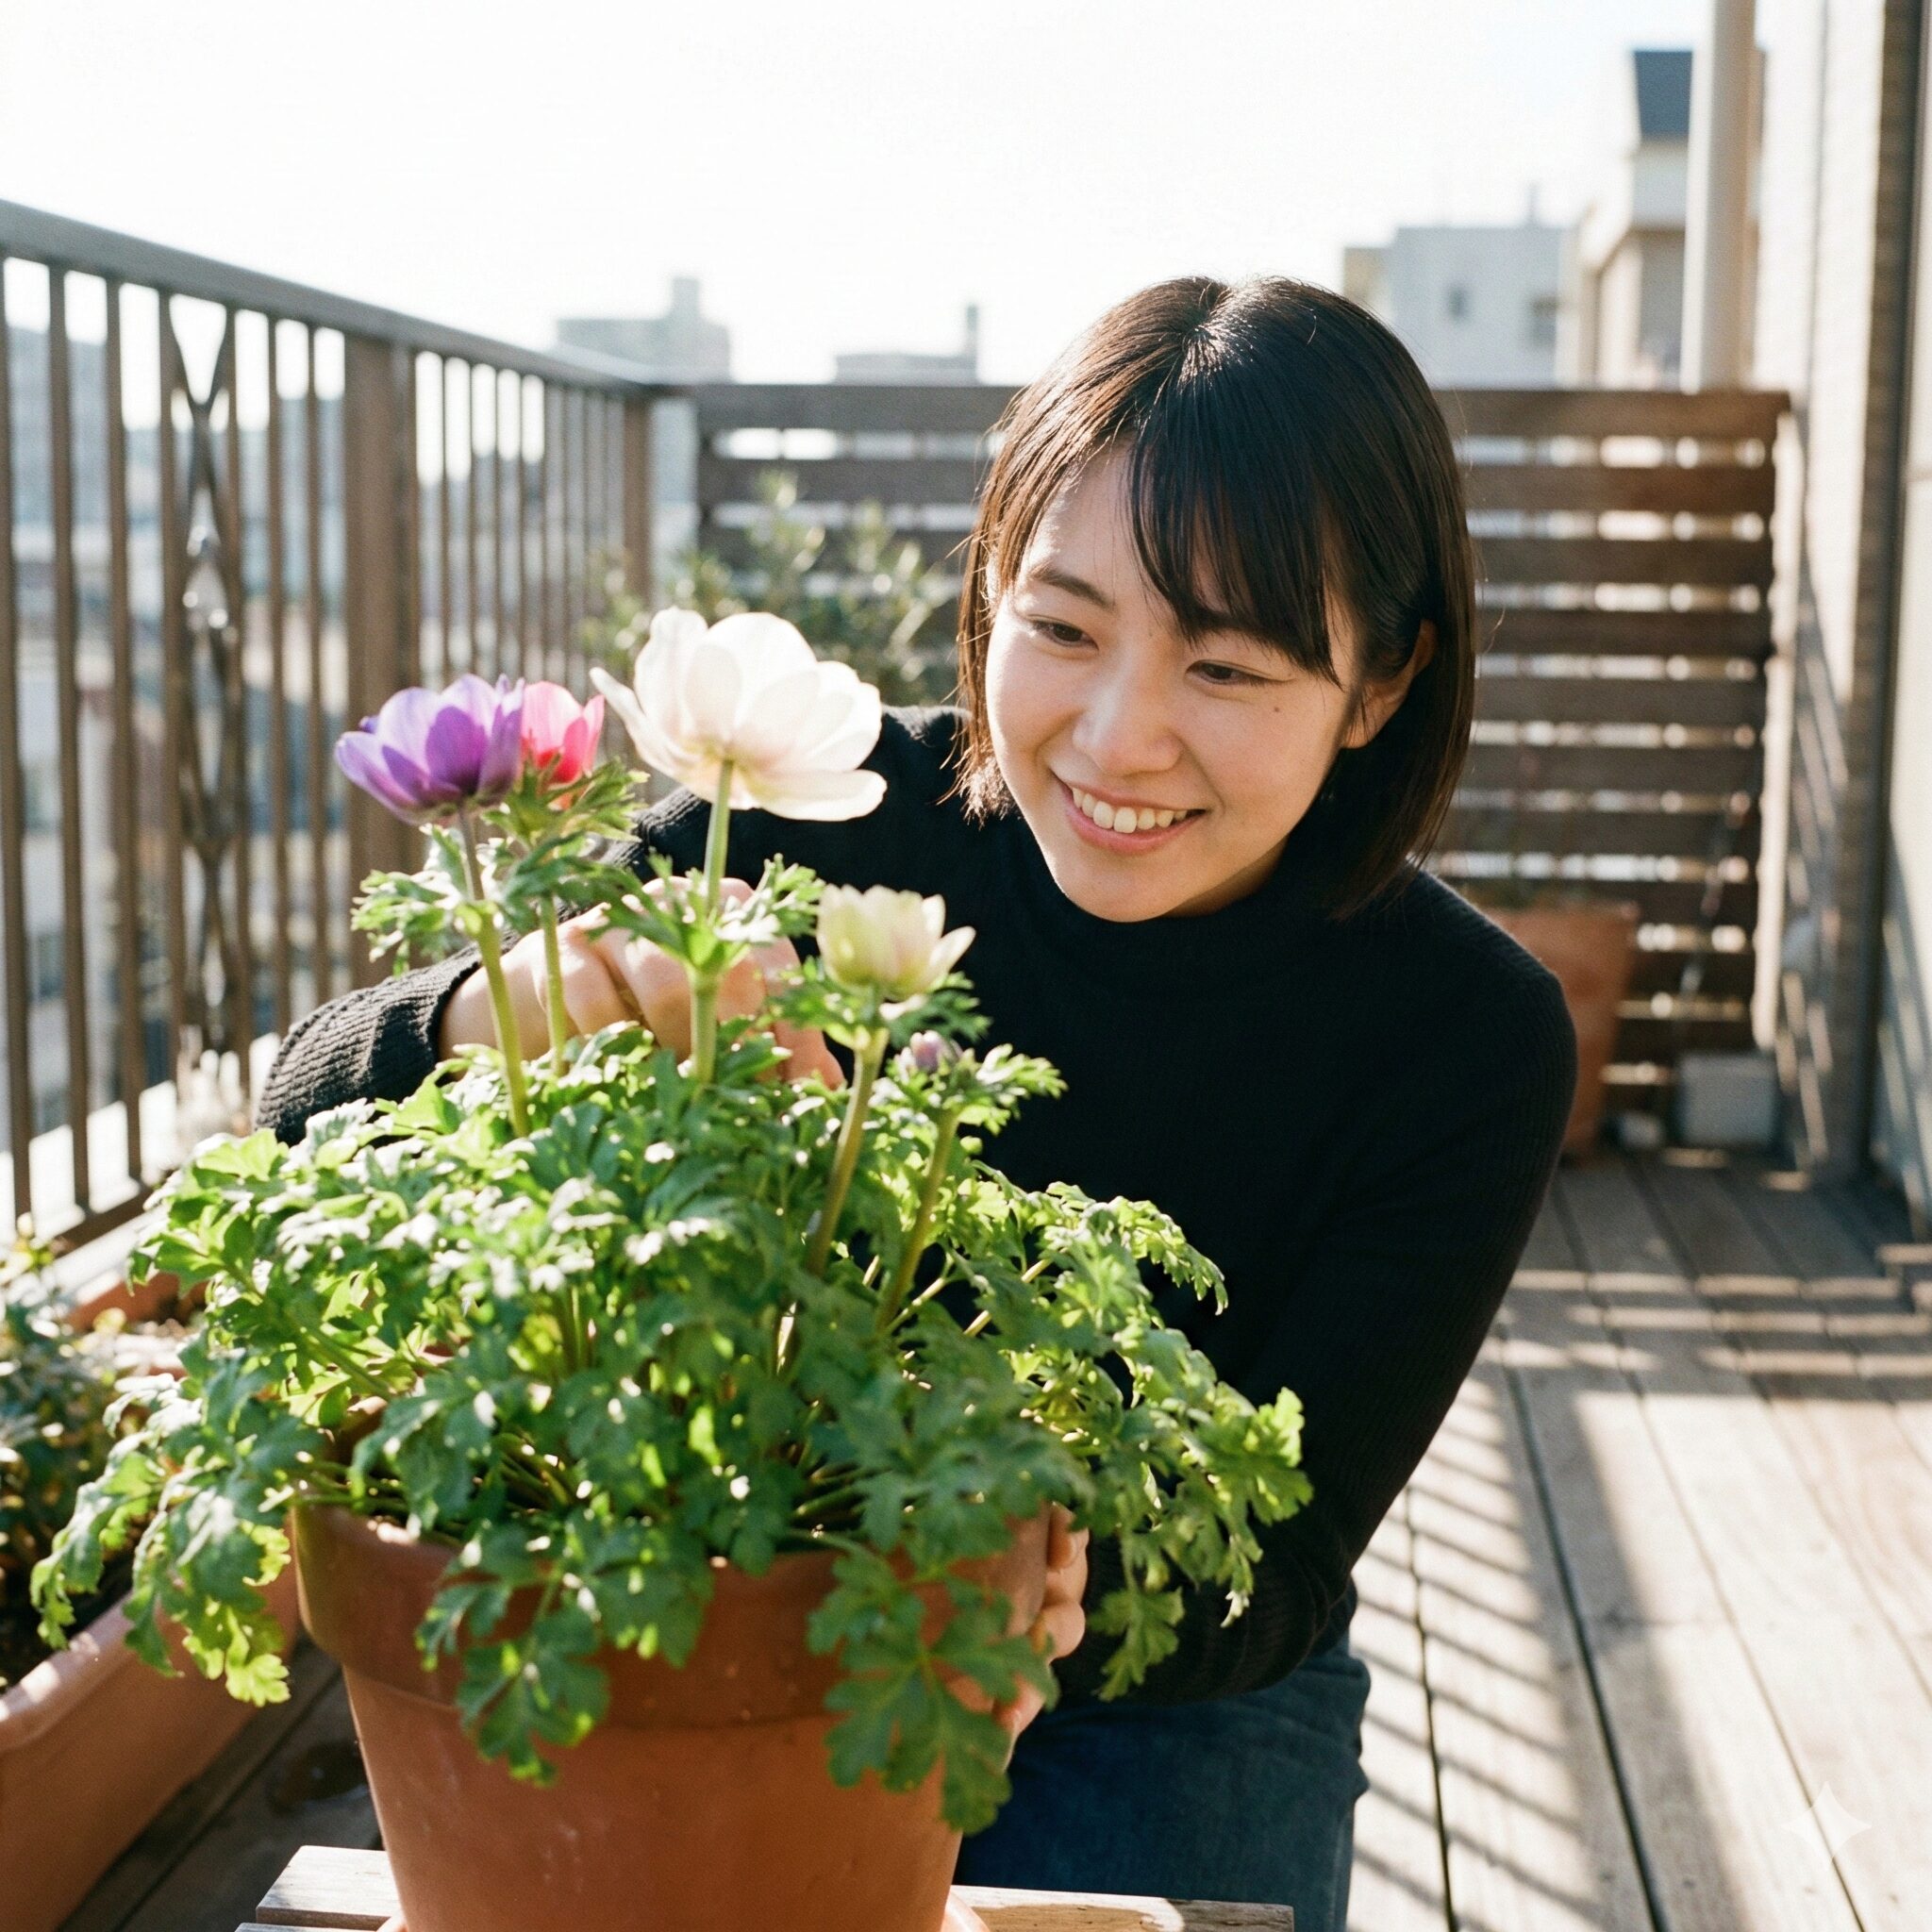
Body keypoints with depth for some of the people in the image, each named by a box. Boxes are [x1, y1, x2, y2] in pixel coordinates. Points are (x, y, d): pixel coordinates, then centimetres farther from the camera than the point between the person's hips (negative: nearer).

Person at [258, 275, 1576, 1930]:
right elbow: (316, 1115, -18)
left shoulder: (1469, 1040, -17)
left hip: (1170, 1708, 0)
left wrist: (1061, 1596, -41)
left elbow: (1271, 1569, -17)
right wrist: (524, 1006, -42)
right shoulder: (832, 818, -17)